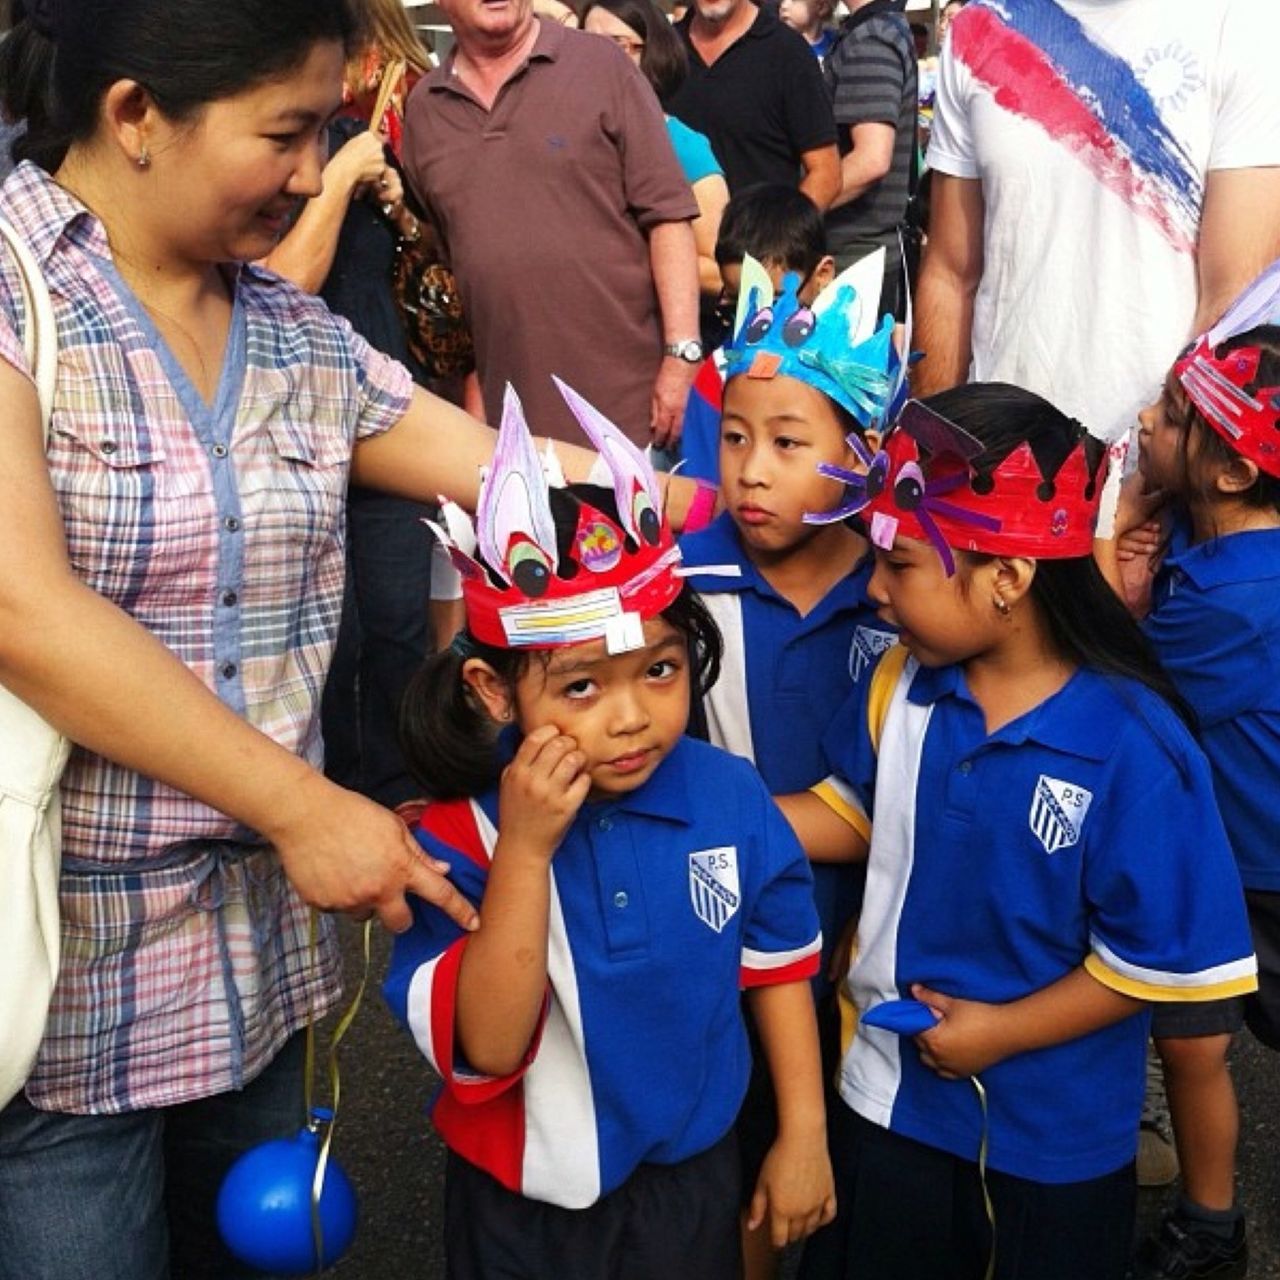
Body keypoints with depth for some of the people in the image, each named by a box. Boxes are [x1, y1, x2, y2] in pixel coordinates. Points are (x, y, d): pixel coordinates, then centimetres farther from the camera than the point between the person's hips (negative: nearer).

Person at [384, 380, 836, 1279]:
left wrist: (804, 1136, 7)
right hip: (528, 1205, -2)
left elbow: (778, 965, 2)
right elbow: (485, 1049, -27)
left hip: (695, 1179, 2)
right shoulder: (460, 838, -21)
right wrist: (526, 852, -33)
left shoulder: (732, 798, -13)